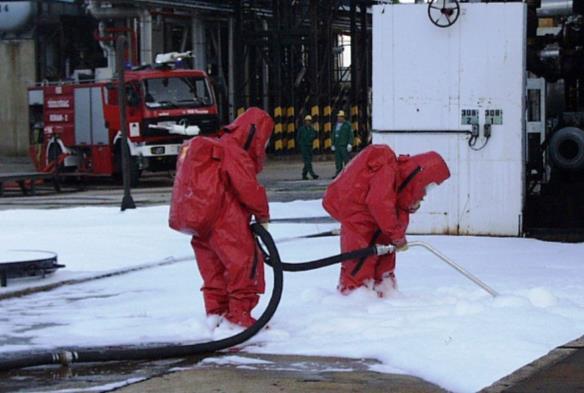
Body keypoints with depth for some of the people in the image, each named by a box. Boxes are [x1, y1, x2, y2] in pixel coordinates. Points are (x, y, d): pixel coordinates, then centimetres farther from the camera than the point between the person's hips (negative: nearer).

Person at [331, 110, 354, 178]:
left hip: (344, 146, -6)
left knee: (346, 160, -7)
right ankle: (338, 173, 5)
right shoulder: (336, 125, 17)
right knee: (338, 160, 3)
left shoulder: (347, 124, -1)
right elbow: (334, 135, 21)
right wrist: (333, 145, 15)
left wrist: (350, 144, -14)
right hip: (337, 146, 6)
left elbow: (351, 135, -6)